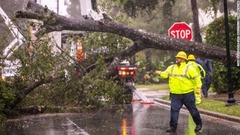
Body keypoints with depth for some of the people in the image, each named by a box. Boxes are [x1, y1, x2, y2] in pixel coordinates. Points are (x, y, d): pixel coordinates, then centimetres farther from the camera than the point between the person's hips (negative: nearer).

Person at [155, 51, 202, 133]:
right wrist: (160, 73, -24)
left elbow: (196, 77, -7)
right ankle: (173, 126, 5)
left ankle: (199, 124, 24)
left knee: (192, 109, 6)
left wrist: (198, 87, -18)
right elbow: (165, 74, -2)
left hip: (188, 94, -3)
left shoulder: (189, 68, -3)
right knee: (174, 110, -2)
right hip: (175, 95, 3)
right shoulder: (171, 68, 10)